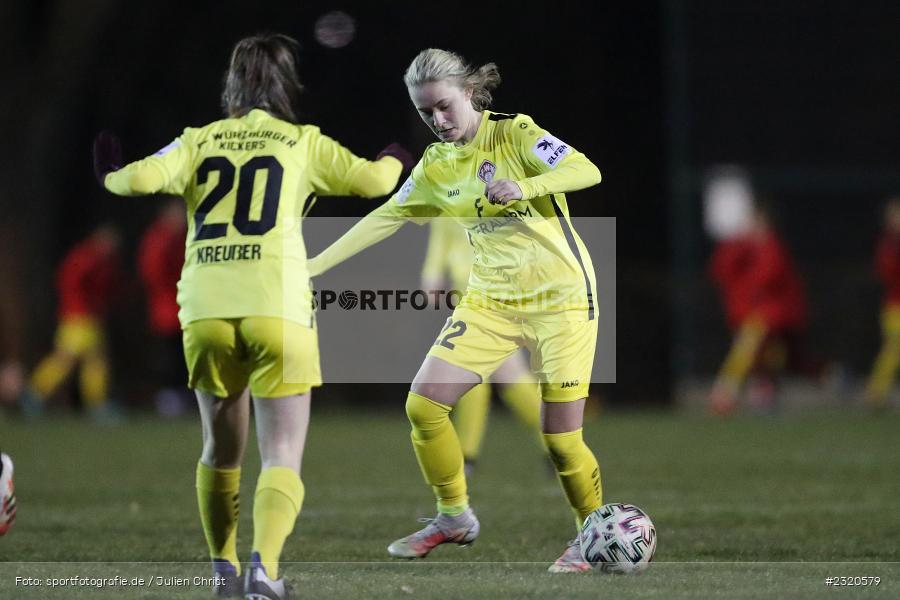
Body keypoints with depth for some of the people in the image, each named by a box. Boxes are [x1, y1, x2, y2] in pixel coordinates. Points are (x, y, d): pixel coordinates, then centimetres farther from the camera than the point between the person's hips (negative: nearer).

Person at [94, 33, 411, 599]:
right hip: (278, 310, -2)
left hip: (206, 310, 2)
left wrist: (111, 175, 22)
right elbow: (371, 180, 5)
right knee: (283, 456, -2)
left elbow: (140, 179, -1)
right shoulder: (303, 143, 10)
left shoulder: (200, 142, 13)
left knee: (222, 449, 21)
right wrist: (393, 161, 29)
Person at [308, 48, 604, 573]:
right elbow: (385, 218, 11)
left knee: (561, 438, -8)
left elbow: (587, 172, -20)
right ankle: (455, 517, 13)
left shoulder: (515, 134, -10)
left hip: (561, 296, -6)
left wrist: (522, 187, -36)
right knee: (424, 404, -6)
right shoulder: (435, 166, 6)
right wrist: (311, 266, 6)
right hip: (491, 300, 6)